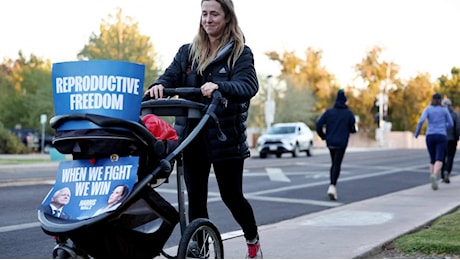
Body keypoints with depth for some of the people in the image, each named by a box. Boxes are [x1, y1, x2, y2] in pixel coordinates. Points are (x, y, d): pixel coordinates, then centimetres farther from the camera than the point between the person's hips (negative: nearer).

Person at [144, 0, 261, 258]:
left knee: (232, 196, 4)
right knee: (196, 199, 4)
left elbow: (249, 86, -16)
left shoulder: (241, 53, -1)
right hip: (192, 137, 3)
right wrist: (158, 86, -25)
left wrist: (218, 86, -36)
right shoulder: (187, 52, 11)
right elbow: (171, 76, 0)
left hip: (226, 137, -3)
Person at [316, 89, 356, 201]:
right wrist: (353, 129, 18)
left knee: (334, 164, 18)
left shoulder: (329, 112, 2)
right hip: (341, 143, -3)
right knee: (337, 165, -5)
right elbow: (353, 128, -6)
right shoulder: (349, 113, -5)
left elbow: (319, 123, -7)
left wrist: (323, 136, 6)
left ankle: (332, 186, 15)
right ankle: (332, 186, -22)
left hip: (330, 142, 3)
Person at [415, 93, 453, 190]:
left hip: (430, 137, 2)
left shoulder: (427, 109, 3)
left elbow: (421, 121, -14)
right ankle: (434, 176, -43)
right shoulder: (444, 109, 5)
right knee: (439, 160, -14)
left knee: (432, 160, 18)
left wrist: (417, 133, 1)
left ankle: (433, 182, 13)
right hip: (441, 137, -2)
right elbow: (451, 124, 10)